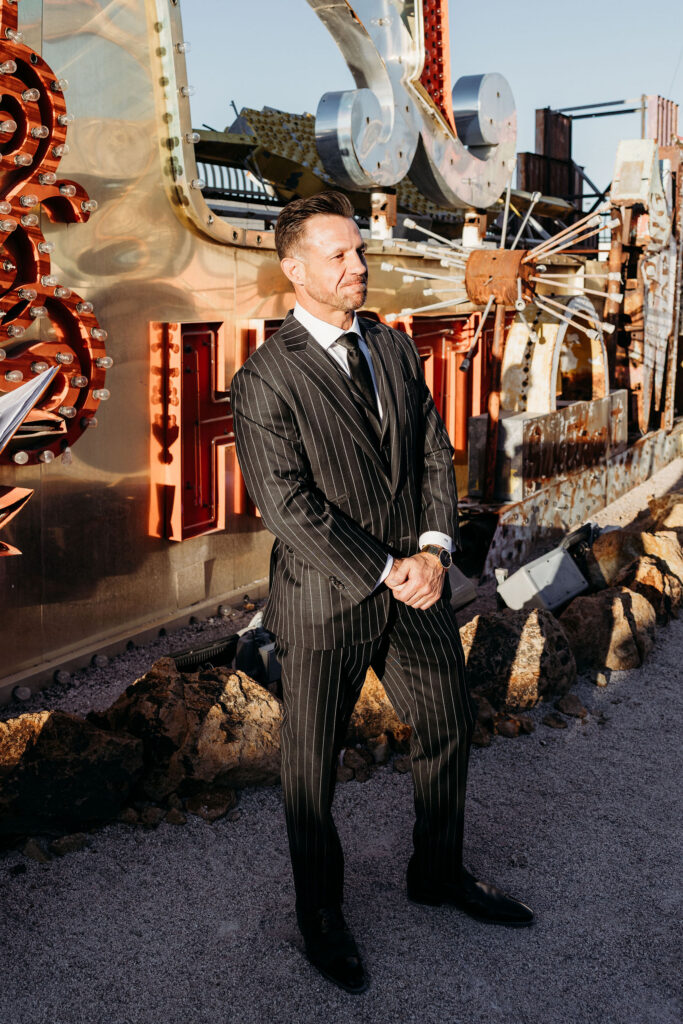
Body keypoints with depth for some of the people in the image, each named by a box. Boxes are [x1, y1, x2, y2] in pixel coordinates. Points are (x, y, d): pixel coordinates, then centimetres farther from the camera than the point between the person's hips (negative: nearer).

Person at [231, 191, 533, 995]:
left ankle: (437, 873, 45)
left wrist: (433, 550, -10)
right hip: (326, 604, -6)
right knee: (312, 768, 11)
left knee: (448, 731, 19)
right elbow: (288, 507, -19)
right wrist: (384, 572, -18)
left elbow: (434, 454, 5)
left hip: (417, 592, 6)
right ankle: (320, 915, 36)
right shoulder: (264, 380, -14)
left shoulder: (395, 349, 6)